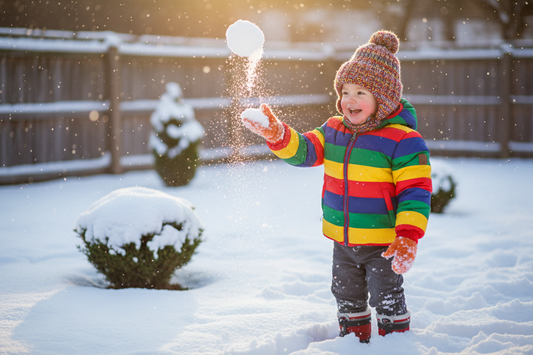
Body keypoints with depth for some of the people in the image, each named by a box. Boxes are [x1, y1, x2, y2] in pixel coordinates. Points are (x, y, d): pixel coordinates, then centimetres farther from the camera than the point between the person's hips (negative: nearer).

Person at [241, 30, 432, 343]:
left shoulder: (403, 140, -18)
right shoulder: (334, 131, 2)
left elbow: (415, 192, -20)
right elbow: (304, 150, 6)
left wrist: (408, 236, -28)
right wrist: (278, 135, -15)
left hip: (382, 243, -7)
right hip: (342, 241, 7)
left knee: (388, 299, 4)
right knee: (348, 297, 20)